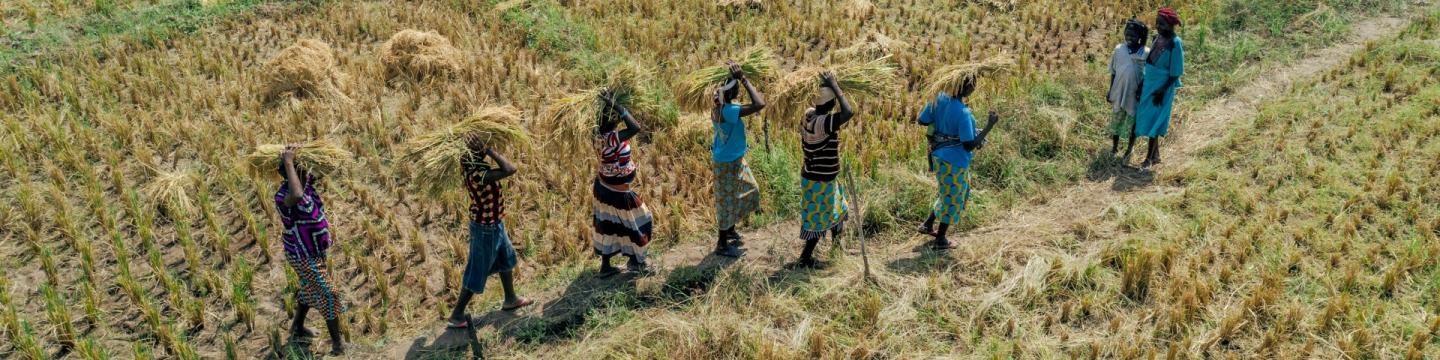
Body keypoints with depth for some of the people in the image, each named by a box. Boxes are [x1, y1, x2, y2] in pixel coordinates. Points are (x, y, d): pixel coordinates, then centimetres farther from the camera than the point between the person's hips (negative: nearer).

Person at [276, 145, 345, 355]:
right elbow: (298, 196, -61)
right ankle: (337, 342, 14)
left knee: (310, 289, 27)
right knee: (329, 295, 0)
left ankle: (298, 327, 48)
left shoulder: (306, 182, -11)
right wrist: (288, 162, -50)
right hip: (304, 256, -9)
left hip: (314, 250, 9)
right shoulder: (284, 196, -35)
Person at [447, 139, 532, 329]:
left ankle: (510, 299, 47)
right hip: (486, 228, -9)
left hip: (493, 224, 9)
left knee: (506, 260, 27)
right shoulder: (477, 174, -37)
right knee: (477, 272, 7)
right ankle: (457, 315, 22)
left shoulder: (470, 165, -10)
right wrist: (488, 150, -38)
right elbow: (510, 169, -46)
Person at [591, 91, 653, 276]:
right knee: (634, 222, 14)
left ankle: (605, 266, 27)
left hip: (603, 186, 8)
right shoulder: (612, 138, -33)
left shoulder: (598, 133, -9)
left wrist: (609, 106, -5)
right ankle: (635, 261, 30)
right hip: (618, 191, -8)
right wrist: (617, 107, -38)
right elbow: (636, 128, -43)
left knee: (608, 224, 18)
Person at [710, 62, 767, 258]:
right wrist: (743, 78, -34)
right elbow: (759, 105, -40)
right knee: (727, 201, 5)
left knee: (748, 192, 25)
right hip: (727, 163, -10)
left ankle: (730, 231, 42)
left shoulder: (722, 105, -3)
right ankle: (722, 245, 22)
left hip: (735, 159, 10)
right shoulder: (727, 110, -32)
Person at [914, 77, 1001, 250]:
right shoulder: (963, 113, -28)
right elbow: (969, 145, -25)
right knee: (953, 199, 12)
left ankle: (928, 225, 33)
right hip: (955, 161, -7)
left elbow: (921, 120, 2)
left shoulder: (940, 99, -7)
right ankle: (940, 241, 24)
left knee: (948, 194, 29)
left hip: (939, 156, 7)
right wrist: (989, 126, -23)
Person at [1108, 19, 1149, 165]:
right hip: (1119, 92, 2)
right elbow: (1113, 72, 4)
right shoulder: (1119, 49, -3)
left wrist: (1142, 92, -10)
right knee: (1116, 120, 13)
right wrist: (1110, 91, 5)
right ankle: (1114, 147, 30)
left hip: (1135, 94, -2)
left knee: (1132, 122, 8)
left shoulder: (1146, 53, -9)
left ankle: (1129, 150, 24)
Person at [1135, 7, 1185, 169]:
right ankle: (1156, 156, 28)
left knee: (1153, 122, 0)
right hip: (1150, 85, 8)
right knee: (1149, 119, 14)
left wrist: (1162, 91, -19)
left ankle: (1149, 158, 11)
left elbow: (1175, 73, -17)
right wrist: (1142, 83, 12)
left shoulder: (1175, 44, -20)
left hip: (1162, 88, -8)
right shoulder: (1157, 37, 2)